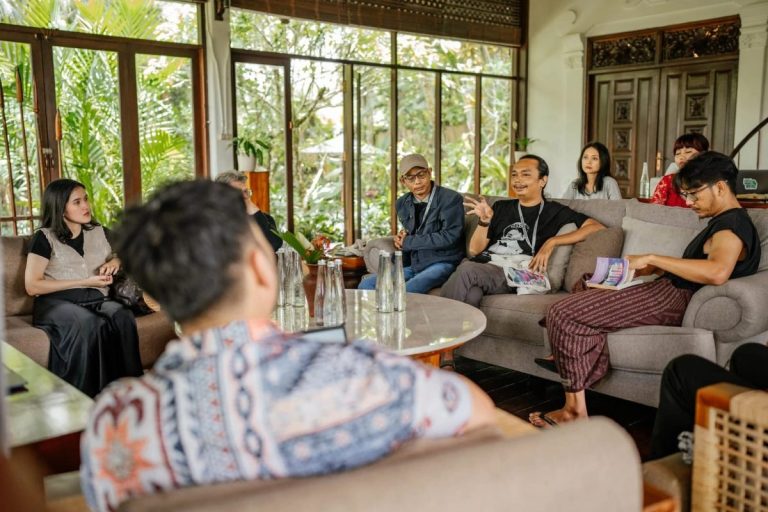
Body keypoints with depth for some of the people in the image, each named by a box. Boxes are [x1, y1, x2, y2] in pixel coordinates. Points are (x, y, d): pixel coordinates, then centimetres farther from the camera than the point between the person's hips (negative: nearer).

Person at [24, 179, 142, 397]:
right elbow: (32, 286, -5)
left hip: (96, 301, 4)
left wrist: (116, 261, 4)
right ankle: (86, 396, -28)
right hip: (56, 303, -3)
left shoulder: (99, 232, 15)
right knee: (89, 324, -37)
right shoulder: (45, 237, 2)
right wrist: (85, 282, -9)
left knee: (123, 317, -32)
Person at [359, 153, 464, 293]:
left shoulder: (450, 198, -7)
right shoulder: (402, 203, 13)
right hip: (412, 264, 6)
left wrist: (408, 242, -10)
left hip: (441, 263, -6)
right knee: (366, 285, -11)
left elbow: (449, 237, -15)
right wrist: (402, 237, 1)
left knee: (404, 292, -34)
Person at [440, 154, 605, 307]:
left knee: (467, 270, -35)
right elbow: (474, 251, 21)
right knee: (472, 294, -37)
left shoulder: (554, 212, 15)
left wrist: (551, 242, -7)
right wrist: (484, 221, 2)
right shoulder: (501, 207, 26)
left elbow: (597, 227, 2)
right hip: (481, 265, 3)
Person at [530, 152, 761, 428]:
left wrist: (652, 258, -28)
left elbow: (717, 272, -36)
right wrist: (654, 268, 6)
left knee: (563, 313, -16)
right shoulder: (725, 221, 19)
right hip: (668, 290, 12)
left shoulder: (733, 226, -15)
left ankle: (576, 410, -9)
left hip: (675, 300, -12)